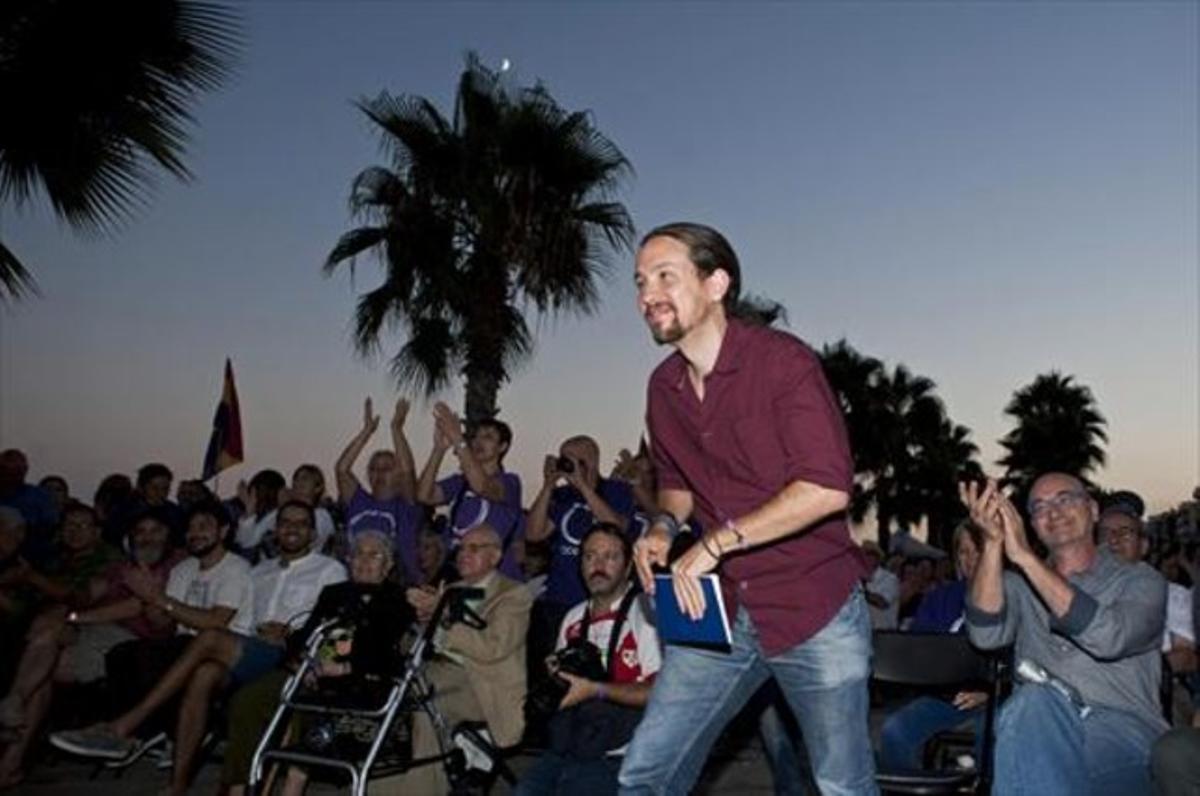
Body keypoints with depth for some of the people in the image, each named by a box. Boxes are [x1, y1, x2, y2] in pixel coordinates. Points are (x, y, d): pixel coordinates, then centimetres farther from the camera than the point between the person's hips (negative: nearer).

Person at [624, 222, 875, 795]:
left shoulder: (783, 360, -14)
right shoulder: (663, 387, 6)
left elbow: (828, 487, -24)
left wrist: (719, 541, -23)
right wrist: (664, 526, 0)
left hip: (813, 609, -5)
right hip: (718, 609, 5)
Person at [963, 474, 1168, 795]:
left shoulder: (1140, 581, 9)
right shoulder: (1019, 584, 17)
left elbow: (1109, 639, -15)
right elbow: (986, 635, -5)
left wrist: (1025, 557, -18)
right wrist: (993, 543, -16)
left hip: (1126, 736, -3)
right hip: (1042, 737, 3)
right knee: (1033, 701, -33)